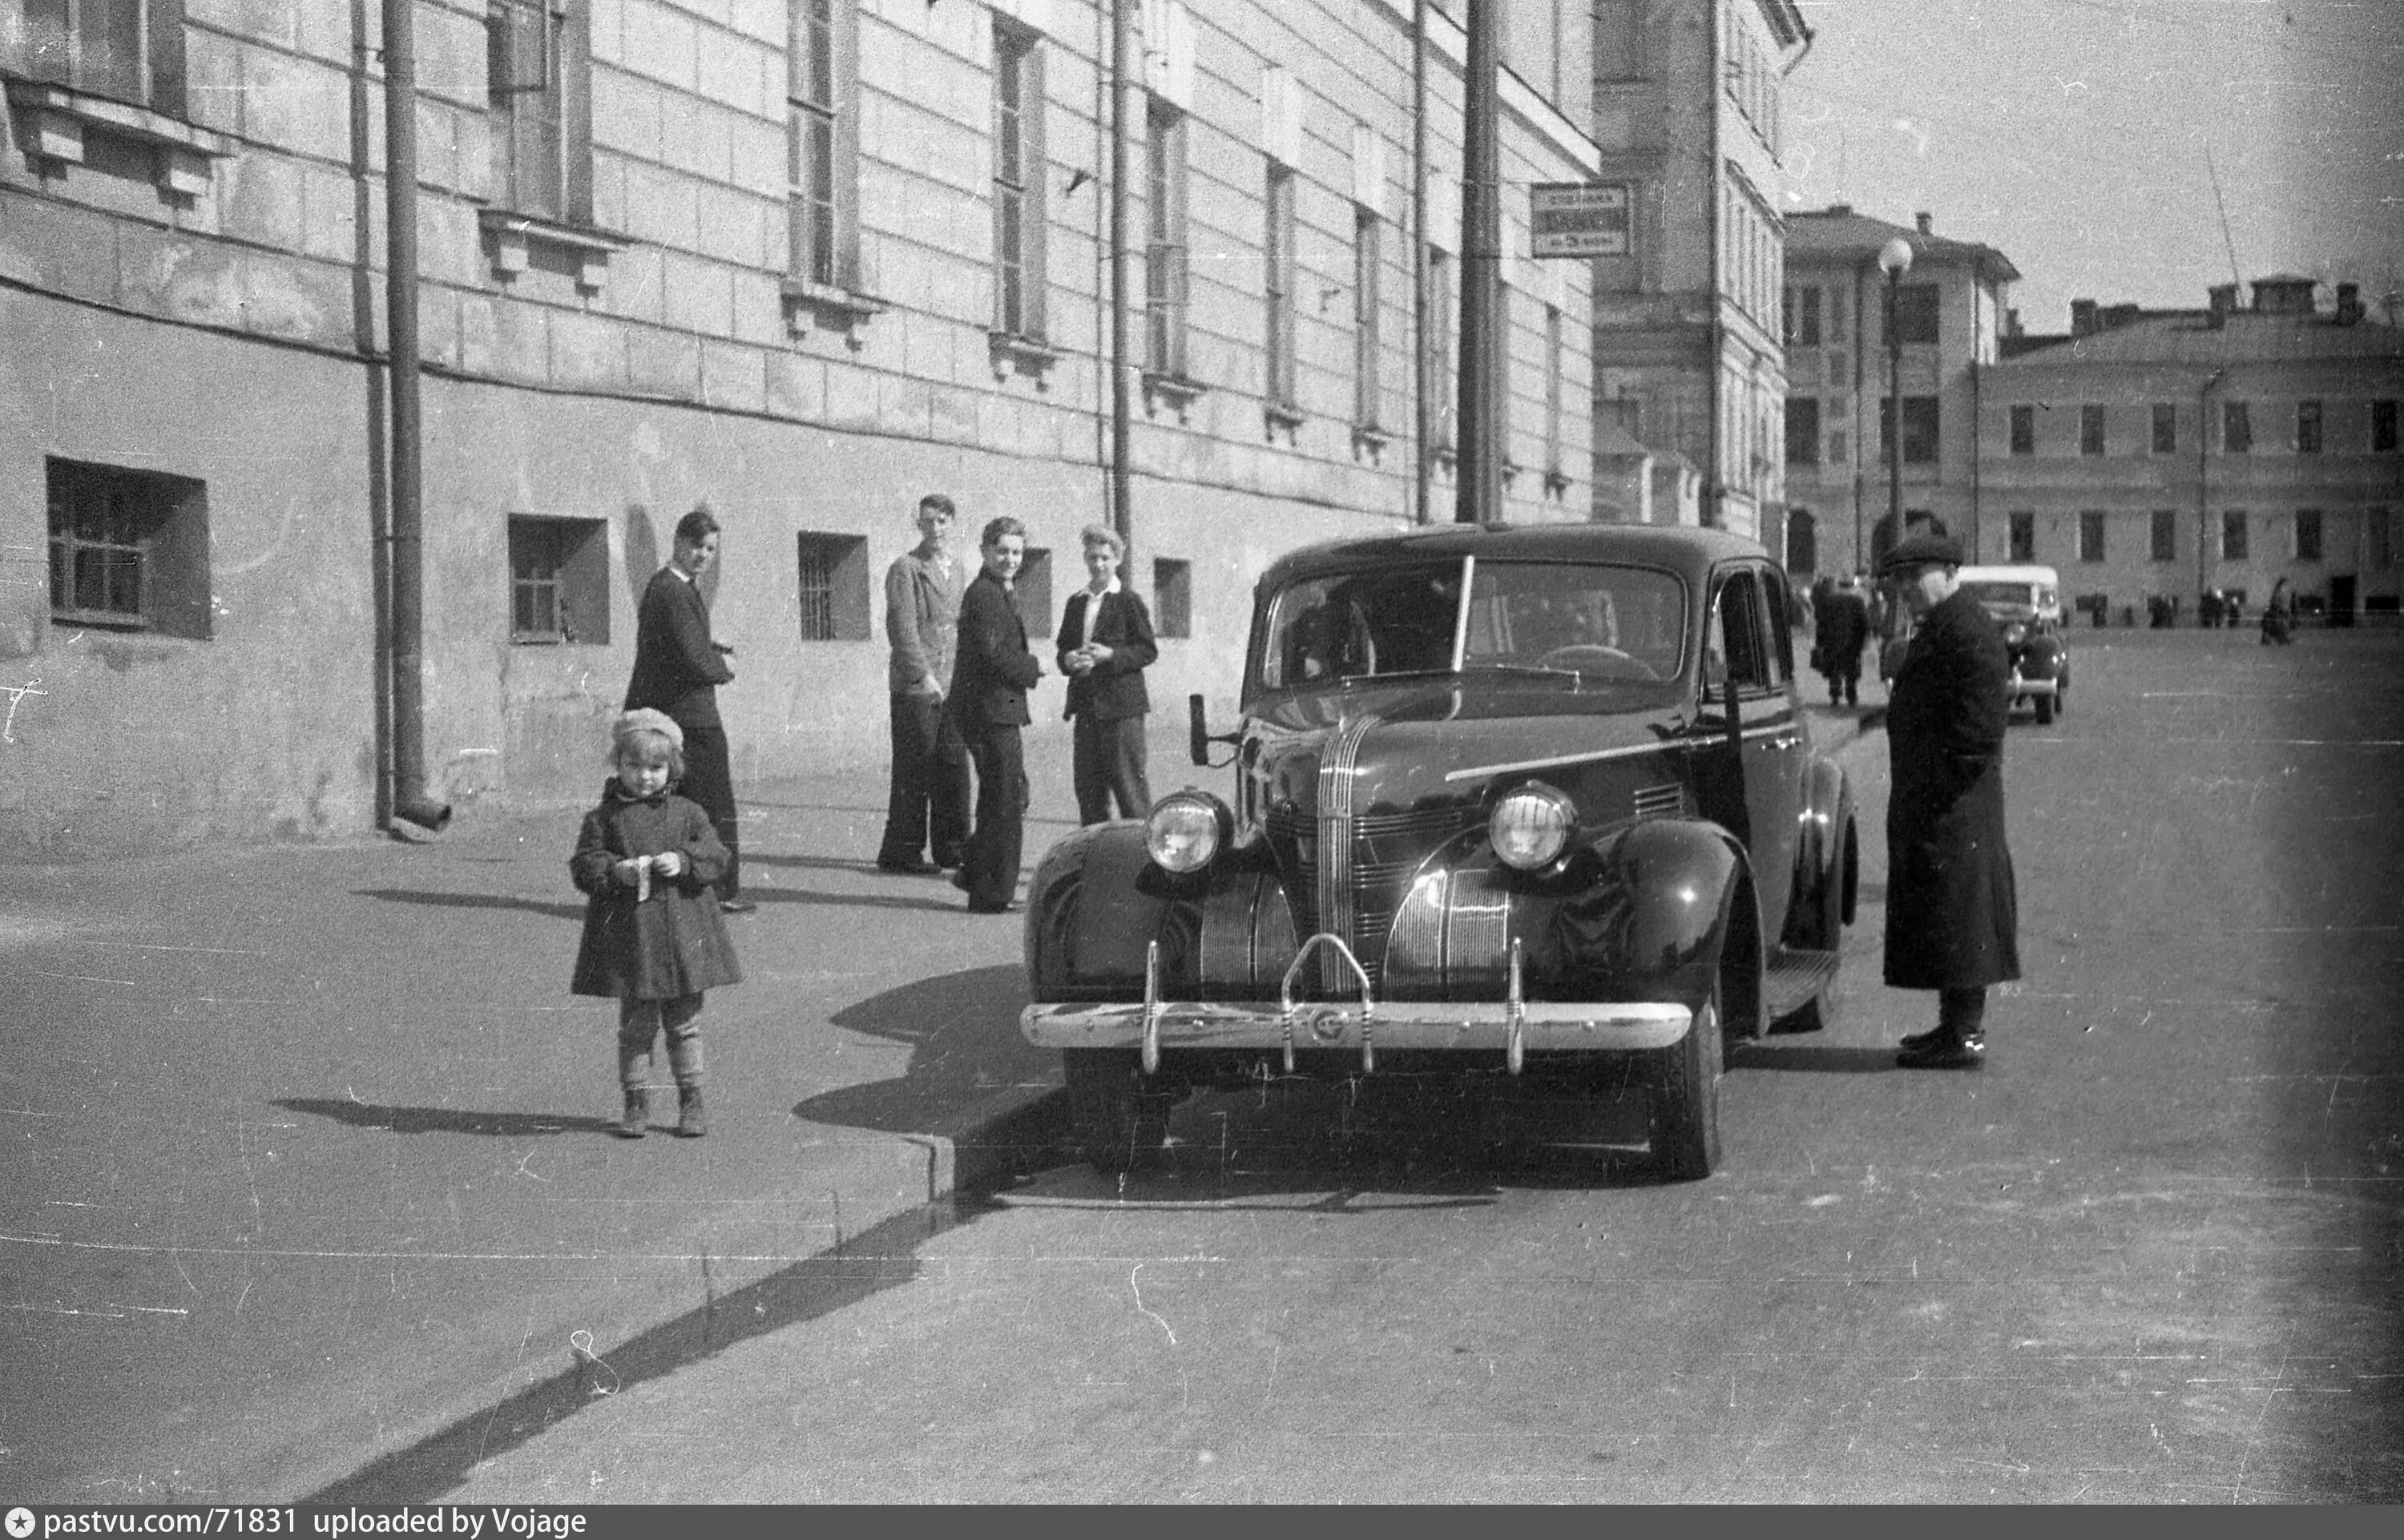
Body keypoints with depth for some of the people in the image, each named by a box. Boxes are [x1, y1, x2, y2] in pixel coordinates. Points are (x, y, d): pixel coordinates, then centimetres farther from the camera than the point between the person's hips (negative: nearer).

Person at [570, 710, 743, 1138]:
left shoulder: (687, 814, 6)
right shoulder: (603, 818, 3)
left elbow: (716, 854, 1)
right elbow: (584, 865, -2)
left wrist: (682, 862, -16)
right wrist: (617, 872, -20)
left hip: (682, 933, 1)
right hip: (629, 935, -1)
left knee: (685, 1024, 8)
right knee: (635, 1027, 6)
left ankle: (691, 1101, 18)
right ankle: (636, 1102, 15)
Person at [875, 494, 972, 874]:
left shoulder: (956, 569, 17)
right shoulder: (905, 568, -6)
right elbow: (902, 627, -13)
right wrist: (924, 675, -18)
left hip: (951, 687, 7)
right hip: (915, 687, -7)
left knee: (954, 768, 7)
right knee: (914, 771, -4)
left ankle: (951, 847, 15)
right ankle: (901, 852, 2)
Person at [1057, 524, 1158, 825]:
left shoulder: (1129, 602, -2)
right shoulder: (1076, 603, 16)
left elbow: (1148, 650, -5)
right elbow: (1064, 647, 20)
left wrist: (1111, 656, -17)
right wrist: (1068, 660, -3)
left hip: (1121, 705, -6)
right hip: (1085, 705, 6)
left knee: (1129, 782, -5)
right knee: (1086, 785, 6)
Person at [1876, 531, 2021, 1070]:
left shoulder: (1967, 632, -16)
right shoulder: (1937, 627, 18)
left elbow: (1980, 722, -22)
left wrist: (1946, 790, -21)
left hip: (1953, 805, -11)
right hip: (1930, 802, 11)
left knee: (1955, 913, -7)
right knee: (1942, 913, 15)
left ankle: (1964, 1036, -4)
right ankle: (1959, 1025, 22)